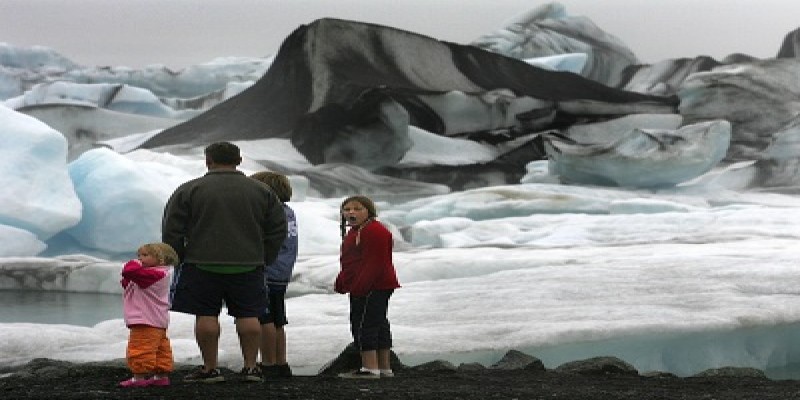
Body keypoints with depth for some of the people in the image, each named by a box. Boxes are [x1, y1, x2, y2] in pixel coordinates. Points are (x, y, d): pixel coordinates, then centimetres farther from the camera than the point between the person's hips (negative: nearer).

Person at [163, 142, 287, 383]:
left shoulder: (188, 191, -1)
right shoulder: (261, 191, 7)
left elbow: (171, 232, 0)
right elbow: (278, 230, 10)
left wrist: (180, 259, 10)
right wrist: (264, 260, 17)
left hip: (202, 264, -2)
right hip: (248, 265, 2)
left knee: (206, 316, 2)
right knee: (248, 315, 7)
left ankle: (210, 368, 1)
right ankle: (250, 367, 4)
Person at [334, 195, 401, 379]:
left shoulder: (375, 231, -16)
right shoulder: (355, 232, 21)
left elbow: (374, 263, -23)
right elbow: (349, 264, 27)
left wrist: (359, 287, -26)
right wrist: (341, 283, 19)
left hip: (373, 287, -12)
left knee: (364, 325, -12)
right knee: (379, 325, 14)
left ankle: (370, 368, -13)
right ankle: (385, 368, 20)